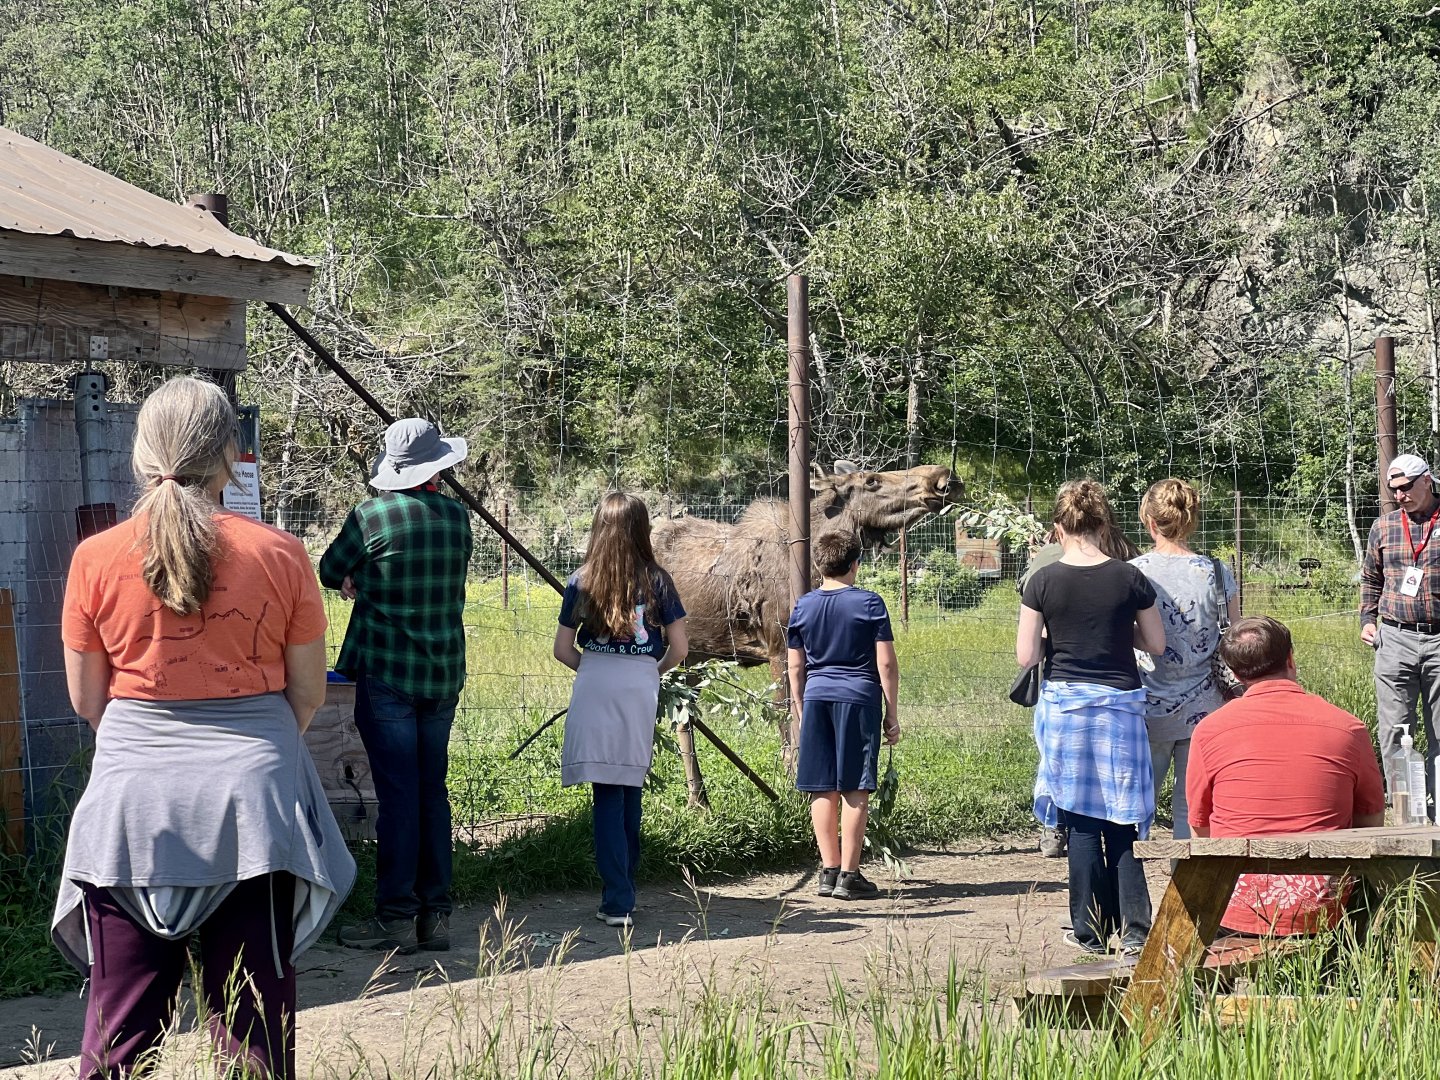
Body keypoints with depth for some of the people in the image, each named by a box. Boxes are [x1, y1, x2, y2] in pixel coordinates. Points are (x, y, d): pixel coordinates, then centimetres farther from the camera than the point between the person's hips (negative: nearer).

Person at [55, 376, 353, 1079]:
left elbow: (86, 700, 6)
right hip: (250, 807, 0)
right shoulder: (280, 555, -4)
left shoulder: (96, 559, -3)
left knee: (121, 1023, 7)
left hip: (133, 803, 1)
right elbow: (308, 694, 4)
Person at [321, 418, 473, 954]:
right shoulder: (458, 517, 3)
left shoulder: (372, 516, -12)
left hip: (386, 672, -5)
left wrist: (357, 583, 25)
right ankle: (435, 913, 13)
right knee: (433, 790, 11)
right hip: (444, 673, 5)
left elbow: (330, 572, 2)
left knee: (398, 793, -4)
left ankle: (396, 915, -3)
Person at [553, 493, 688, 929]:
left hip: (594, 691, -1)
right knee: (630, 793, 13)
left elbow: (562, 649, 4)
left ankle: (617, 902, -7)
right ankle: (624, 891, 21)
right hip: (641, 691, 1)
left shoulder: (581, 582, 2)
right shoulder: (657, 582, 1)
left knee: (607, 796, -1)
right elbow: (679, 648, 2)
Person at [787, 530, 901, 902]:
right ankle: (849, 876, -4)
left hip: (816, 698, 4)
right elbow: (886, 664, -4)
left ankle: (829, 870, 9)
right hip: (859, 698, -3)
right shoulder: (869, 604, -3)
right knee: (856, 789, -2)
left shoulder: (802, 606, 7)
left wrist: (799, 710, 20)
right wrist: (892, 714, 2)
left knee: (823, 790, 7)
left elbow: (795, 666, 11)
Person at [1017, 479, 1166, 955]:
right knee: (1120, 821, 8)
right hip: (1120, 704, 1)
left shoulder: (1044, 581, -7)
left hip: (1065, 702, -1)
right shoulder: (1129, 578, -4)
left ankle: (1091, 931, 11)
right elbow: (1156, 643, 4)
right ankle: (1135, 928, 0)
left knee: (1081, 821, 7)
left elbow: (1026, 656, -6)